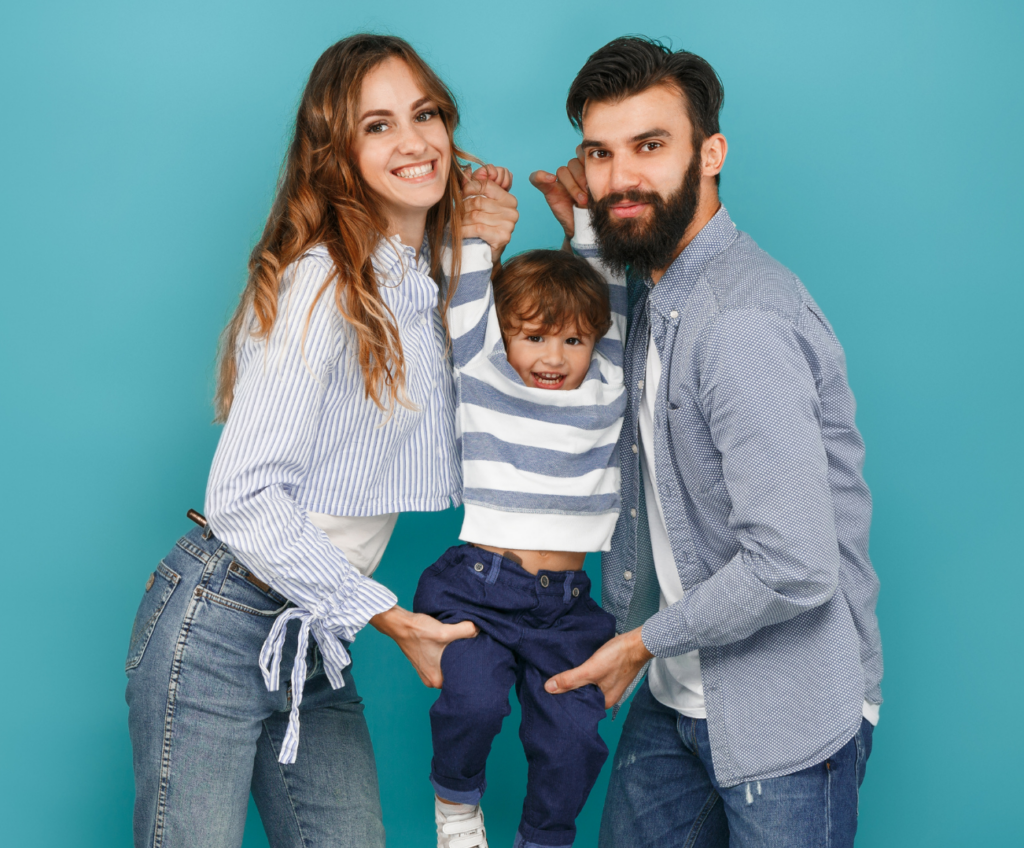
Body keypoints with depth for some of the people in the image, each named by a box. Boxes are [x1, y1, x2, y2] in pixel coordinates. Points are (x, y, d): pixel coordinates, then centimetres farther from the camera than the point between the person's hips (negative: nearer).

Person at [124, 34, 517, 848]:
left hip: (316, 642, 8)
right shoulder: (320, 283, -17)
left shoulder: (429, 277, 8)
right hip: (219, 625, -7)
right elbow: (245, 497, -21)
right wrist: (391, 618, -17)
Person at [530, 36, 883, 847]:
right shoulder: (656, 289, 5)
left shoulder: (742, 321, -26)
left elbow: (793, 567, -31)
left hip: (787, 718, -9)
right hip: (675, 697, 9)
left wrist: (645, 641, -14)